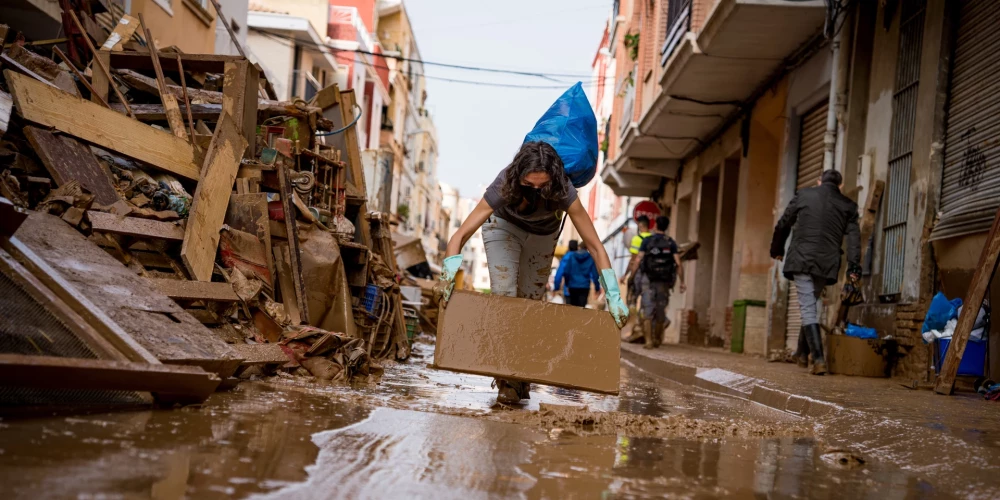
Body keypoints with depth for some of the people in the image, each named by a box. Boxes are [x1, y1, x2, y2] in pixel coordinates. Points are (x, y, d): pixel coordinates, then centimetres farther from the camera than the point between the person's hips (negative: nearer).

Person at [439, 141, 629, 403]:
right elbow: (460, 236, -40)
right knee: (504, 294, -17)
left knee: (530, 300, 1)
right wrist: (450, 272, -59)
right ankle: (506, 381, -10)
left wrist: (613, 296, -42)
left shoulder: (563, 192, -39)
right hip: (504, 225, -1)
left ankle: (522, 378, 19)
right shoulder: (503, 186, -40)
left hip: (542, 234, 1)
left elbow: (596, 246, -35)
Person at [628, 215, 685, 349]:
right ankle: (657, 339, 27)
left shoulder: (647, 241, 0)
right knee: (660, 310, 14)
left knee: (648, 309, -3)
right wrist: (682, 282, 0)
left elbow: (638, 261, -5)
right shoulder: (671, 243, 3)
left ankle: (649, 341, -13)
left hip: (648, 279, -2)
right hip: (664, 280, 2)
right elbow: (678, 264, -5)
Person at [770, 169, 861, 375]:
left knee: (808, 308, -4)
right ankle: (802, 353, 27)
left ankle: (818, 359, -14)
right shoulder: (848, 205, 11)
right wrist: (854, 266, -3)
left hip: (801, 259, -2)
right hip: (827, 263, 3)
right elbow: (854, 237, 1)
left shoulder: (804, 194, 8)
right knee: (811, 305, 19)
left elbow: (783, 225, 13)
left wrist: (777, 250, 27)